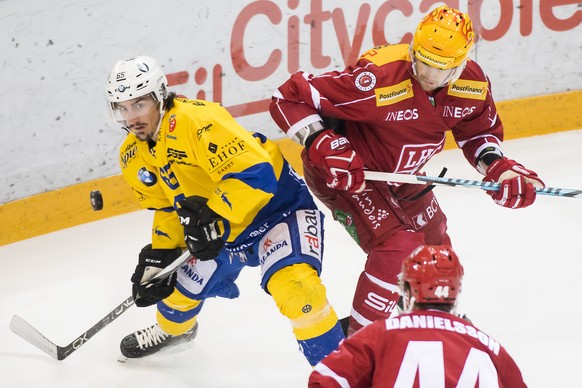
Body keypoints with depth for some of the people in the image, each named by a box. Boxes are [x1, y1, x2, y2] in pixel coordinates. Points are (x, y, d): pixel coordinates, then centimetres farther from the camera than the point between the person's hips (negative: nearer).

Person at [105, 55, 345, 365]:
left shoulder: (196, 120, -30)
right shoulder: (134, 156, -2)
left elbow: (256, 174, -36)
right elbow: (167, 208, 12)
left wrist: (212, 217, -36)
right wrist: (159, 256, 3)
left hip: (277, 206, -9)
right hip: (221, 232, 9)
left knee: (294, 285, -32)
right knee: (178, 289, 18)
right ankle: (172, 330, 54)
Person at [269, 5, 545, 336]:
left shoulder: (472, 85, -16)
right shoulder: (377, 79, -37)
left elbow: (480, 131, 5)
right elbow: (289, 98, -32)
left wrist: (500, 168, -15)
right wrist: (325, 147, -41)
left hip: (399, 172, 8)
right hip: (342, 171, -7)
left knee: (433, 240, 22)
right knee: (398, 245, -22)